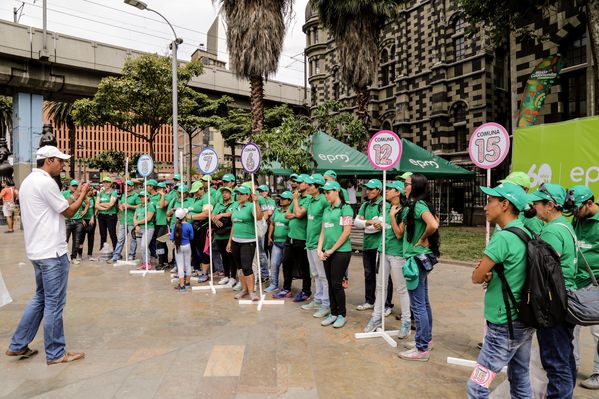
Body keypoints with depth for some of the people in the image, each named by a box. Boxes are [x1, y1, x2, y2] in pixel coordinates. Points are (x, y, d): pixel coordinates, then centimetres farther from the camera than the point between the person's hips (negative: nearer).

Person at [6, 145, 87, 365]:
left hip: (39, 250, 10)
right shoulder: (45, 182, -17)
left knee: (41, 298, 21)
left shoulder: (28, 181, 15)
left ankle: (18, 345, 27)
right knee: (54, 303, 0)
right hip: (52, 251, -10)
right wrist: (83, 194, 3)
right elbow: (69, 211, -11)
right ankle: (56, 353, 11)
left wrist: (75, 195, 15)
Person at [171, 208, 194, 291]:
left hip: (178, 247, -1)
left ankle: (181, 285, 4)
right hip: (187, 246, 1)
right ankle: (187, 283, 26)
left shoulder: (175, 226, -12)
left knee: (180, 266, 4)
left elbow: (172, 238, -10)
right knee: (188, 264, 14)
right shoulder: (189, 226, -12)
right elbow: (191, 237, -3)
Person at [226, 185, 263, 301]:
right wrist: (229, 241, 17)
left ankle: (251, 291, -3)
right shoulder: (235, 206, 11)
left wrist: (256, 202, -33)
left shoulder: (251, 206, -8)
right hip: (235, 241, 7)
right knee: (240, 267, 13)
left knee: (246, 267, -11)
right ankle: (244, 289, 25)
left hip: (248, 241, -6)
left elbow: (259, 217, -28)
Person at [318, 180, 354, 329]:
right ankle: (333, 313, 22)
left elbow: (346, 232, -13)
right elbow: (323, 231, 14)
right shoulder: (326, 210, 14)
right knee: (330, 283, 10)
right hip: (328, 252, 6)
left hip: (341, 251, -6)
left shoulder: (345, 208, -7)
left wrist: (332, 250, -12)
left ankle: (342, 315, 13)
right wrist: (320, 249, 1)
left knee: (336, 283, -3)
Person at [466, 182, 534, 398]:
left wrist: (484, 271, 4)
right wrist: (491, 274, -4)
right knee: (521, 380, 20)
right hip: (525, 320, 9)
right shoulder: (526, 233, 5)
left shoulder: (503, 237, -22)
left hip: (505, 325, -9)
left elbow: (476, 277, -16)